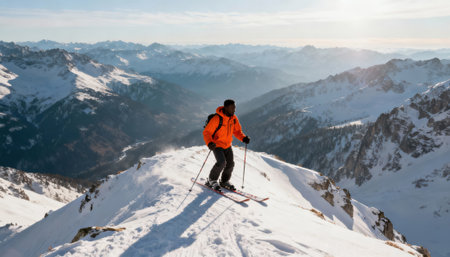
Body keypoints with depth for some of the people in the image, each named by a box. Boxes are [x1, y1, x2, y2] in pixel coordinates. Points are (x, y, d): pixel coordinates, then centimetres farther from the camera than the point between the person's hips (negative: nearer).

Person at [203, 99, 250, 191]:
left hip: (227, 145, 6)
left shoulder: (234, 118, -4)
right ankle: (211, 180, 2)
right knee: (221, 162, -22)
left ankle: (224, 181, 28)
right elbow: (206, 132, -21)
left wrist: (243, 138, -10)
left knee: (230, 164, 2)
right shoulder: (217, 119, -24)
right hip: (217, 145, -6)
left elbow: (237, 131, 9)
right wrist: (209, 143, -39)